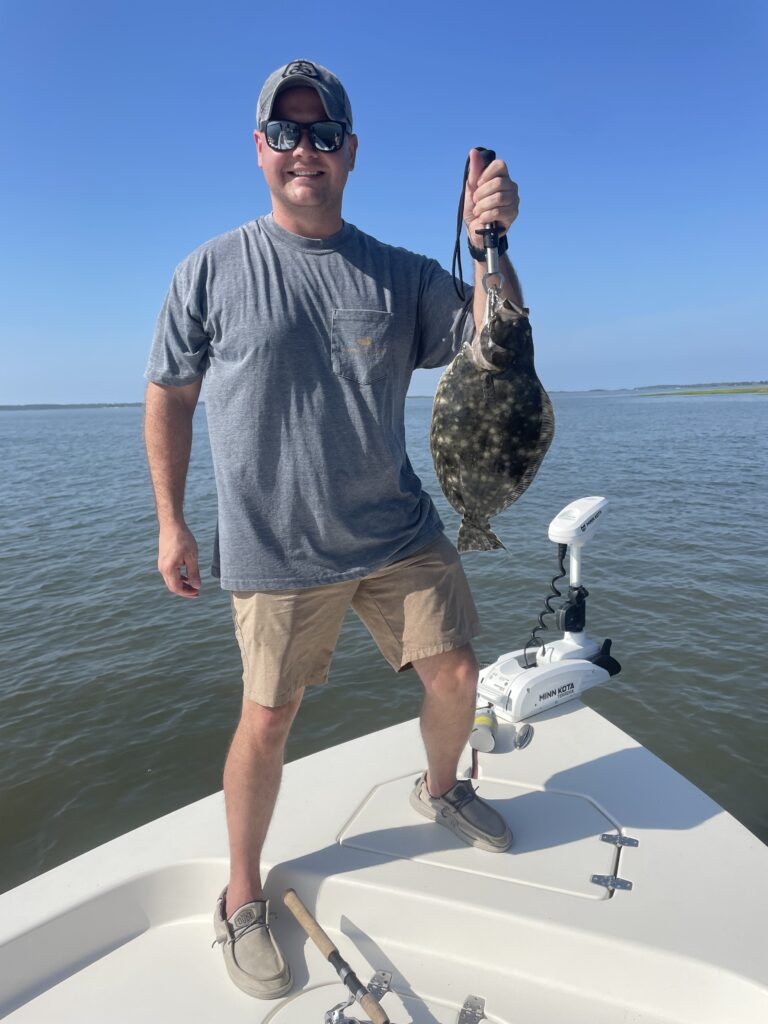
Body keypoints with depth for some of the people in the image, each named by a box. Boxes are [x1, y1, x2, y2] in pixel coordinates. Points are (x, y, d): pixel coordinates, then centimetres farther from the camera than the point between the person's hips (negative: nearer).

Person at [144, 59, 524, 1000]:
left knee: (455, 677, 8)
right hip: (275, 551, -3)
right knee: (267, 718, 3)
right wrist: (171, 522, 1)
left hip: (400, 532, 4)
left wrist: (489, 242, -12)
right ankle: (242, 897, 31)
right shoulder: (212, 271, -1)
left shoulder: (402, 275, 6)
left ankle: (440, 790, 43)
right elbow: (168, 397, 4)